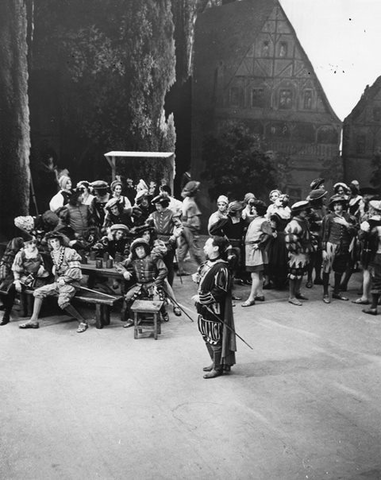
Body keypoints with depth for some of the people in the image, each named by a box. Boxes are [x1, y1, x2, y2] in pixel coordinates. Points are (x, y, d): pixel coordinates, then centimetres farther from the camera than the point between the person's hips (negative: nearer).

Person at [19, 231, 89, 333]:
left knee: (62, 301, -32)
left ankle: (82, 321, -18)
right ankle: (34, 320, 7)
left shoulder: (70, 252, -13)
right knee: (38, 292, 2)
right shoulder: (53, 253, 11)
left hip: (70, 283, -8)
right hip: (58, 282, 8)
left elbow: (75, 270, -16)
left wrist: (64, 279, -18)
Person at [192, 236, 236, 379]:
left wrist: (201, 298, -18)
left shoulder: (221, 269, -22)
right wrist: (197, 278, 1)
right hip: (204, 308, 9)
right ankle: (215, 363, 35)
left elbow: (219, 292, -23)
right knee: (207, 337, 19)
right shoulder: (207, 263, 7)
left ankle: (218, 368, 18)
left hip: (215, 311, -9)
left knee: (215, 339, 3)